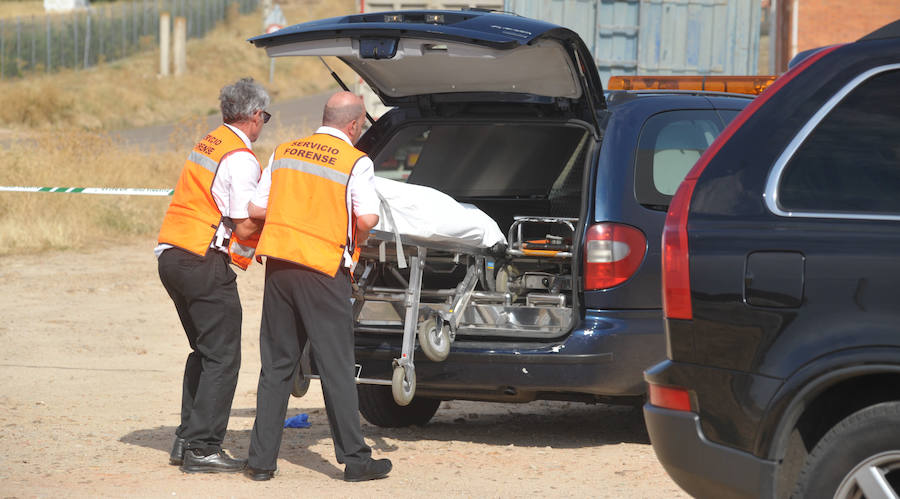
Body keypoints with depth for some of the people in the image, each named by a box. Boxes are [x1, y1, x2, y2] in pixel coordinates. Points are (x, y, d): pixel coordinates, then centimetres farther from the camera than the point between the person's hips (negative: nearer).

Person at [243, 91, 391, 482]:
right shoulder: (356, 163, -6)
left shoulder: (284, 153, 10)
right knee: (336, 367, 2)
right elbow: (368, 218, -15)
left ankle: (262, 459, 10)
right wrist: (356, 239, 6)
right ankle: (354, 460, 5)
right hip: (324, 272, -5)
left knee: (275, 365, 11)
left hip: (279, 266, 5)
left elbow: (257, 209, 7)